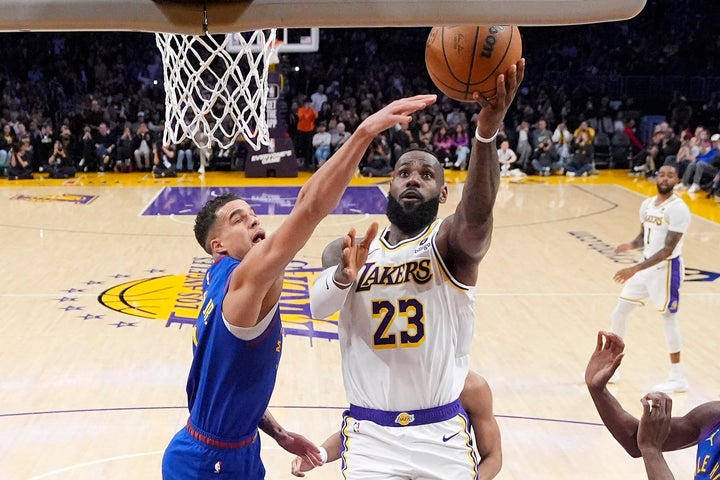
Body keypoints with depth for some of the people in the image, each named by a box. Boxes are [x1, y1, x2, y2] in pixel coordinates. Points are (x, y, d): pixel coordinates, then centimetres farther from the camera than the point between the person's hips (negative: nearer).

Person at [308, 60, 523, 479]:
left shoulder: (452, 242, -7)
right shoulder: (348, 252, 2)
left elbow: (479, 213, -29)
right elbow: (317, 307, -15)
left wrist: (488, 130, -46)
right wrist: (343, 277, -38)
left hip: (443, 435, -1)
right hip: (370, 435, 2)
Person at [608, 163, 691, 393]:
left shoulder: (678, 209, -19)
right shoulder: (647, 204, 6)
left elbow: (667, 250, -24)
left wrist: (635, 269, -31)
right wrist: (631, 244, -7)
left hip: (666, 268, -8)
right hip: (646, 265, 8)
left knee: (668, 317, -2)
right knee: (620, 311, 10)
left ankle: (678, 378, 10)